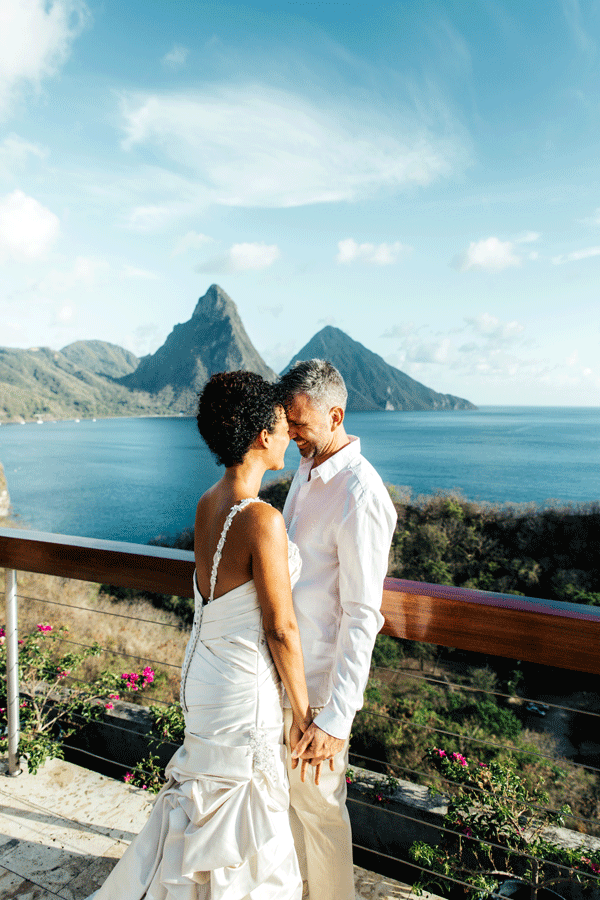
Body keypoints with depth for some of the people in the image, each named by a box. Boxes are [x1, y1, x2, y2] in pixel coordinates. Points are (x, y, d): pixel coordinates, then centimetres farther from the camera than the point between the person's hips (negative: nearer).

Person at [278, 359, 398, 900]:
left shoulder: (359, 495, -25)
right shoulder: (306, 471, 4)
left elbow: (363, 616, -25)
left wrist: (335, 718, -23)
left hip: (319, 680, -9)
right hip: (283, 663, 9)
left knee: (318, 804, 13)